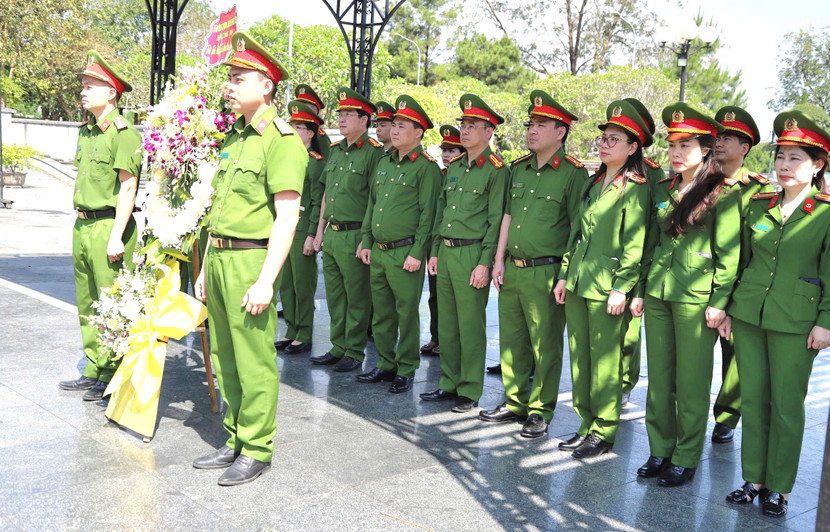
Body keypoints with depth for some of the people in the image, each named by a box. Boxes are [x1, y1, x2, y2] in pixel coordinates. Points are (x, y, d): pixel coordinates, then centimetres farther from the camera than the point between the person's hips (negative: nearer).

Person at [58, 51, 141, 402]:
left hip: (108, 226, -9)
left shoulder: (124, 132, -11)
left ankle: (111, 378, 10)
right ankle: (93, 371, 25)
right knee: (87, 305, 14)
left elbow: (127, 188, -16)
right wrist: (81, 226, 17)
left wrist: (116, 236, -20)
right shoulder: (86, 131, 15)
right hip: (82, 227, 9)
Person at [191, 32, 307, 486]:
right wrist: (205, 268, 19)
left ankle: (257, 450, 12)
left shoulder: (282, 140, -11)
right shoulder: (234, 138, 17)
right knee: (225, 358, 14)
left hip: (250, 259, -9)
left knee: (254, 362, -1)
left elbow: (287, 216, -17)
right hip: (219, 258, 9)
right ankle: (235, 440, 27)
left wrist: (265, 280, -21)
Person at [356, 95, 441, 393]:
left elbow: (428, 213, -12)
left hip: (406, 253, -7)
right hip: (378, 253, 7)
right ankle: (386, 364, 25)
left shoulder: (426, 167, -8)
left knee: (406, 314, 1)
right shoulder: (384, 163, 15)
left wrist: (417, 253, -16)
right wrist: (366, 242, 15)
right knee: (381, 313, 13)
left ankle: (406, 371, 12)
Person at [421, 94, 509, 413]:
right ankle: (449, 384, 24)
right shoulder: (454, 168, 15)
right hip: (446, 253, 7)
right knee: (447, 324, 12)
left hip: (472, 254, -7)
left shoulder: (496, 170, -7)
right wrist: (434, 251, 15)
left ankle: (470, 392, 10)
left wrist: (485, 263, -16)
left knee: (470, 326, -1)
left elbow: (496, 221, -11)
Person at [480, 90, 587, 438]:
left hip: (546, 273, -7)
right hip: (511, 270, 7)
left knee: (545, 345, 3)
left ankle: (540, 412, 15)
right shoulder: (518, 169, 13)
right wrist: (499, 260, 10)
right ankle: (515, 403, 28)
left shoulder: (573, 173, -7)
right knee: (511, 340, 14)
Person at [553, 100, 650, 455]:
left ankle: (604, 432, 13)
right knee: (579, 357, 12)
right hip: (577, 283, 8)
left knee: (605, 360, 0)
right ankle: (586, 425, 24)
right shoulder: (593, 184, 15)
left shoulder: (635, 189, -8)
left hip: (606, 288, -8)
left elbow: (634, 244, -12)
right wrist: (564, 275, 14)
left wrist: (622, 288, -16)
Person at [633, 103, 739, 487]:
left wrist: (719, 302, -12)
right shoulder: (663, 191, 12)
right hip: (657, 294, 6)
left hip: (695, 297, -6)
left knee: (691, 383, 2)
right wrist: (639, 290, 13)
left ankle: (686, 458, 14)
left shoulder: (721, 195, -5)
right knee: (658, 377, 11)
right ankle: (660, 451, 23)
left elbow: (729, 253, -7)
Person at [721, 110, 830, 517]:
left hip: (795, 322, -4)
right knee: (752, 398, 9)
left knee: (786, 404, 3)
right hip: (748, 314, 4)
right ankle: (754, 479, 22)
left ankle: (778, 487, 17)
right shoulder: (758, 205, 8)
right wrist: (726, 308, 11)